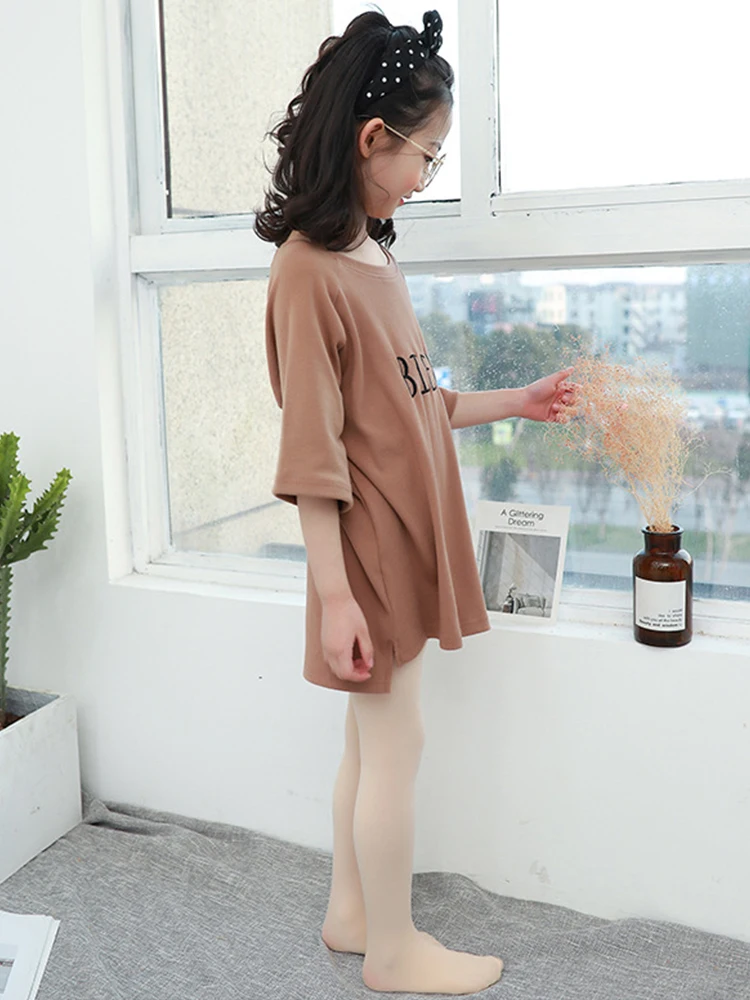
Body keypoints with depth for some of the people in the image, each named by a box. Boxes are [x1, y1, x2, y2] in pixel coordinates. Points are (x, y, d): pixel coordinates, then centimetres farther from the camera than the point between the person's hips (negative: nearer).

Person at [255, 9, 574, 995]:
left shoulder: (374, 256, 11)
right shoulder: (308, 270, -16)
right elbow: (312, 451, -18)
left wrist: (518, 400, 19)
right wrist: (334, 592, -18)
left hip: (409, 535, 9)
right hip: (369, 545, -9)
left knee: (372, 739, 17)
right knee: (395, 742, 4)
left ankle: (352, 912, 35)